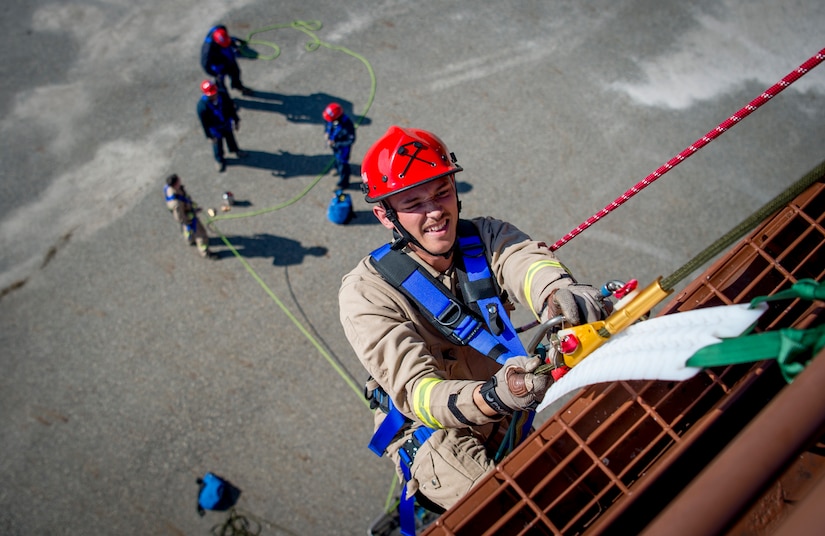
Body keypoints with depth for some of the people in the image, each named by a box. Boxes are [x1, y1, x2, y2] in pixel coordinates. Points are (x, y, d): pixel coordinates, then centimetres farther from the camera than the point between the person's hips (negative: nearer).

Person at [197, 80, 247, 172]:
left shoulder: (223, 96, -28)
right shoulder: (202, 106, -37)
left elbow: (231, 108, -9)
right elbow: (204, 123, -23)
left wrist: (236, 120, 3)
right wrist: (209, 136, -13)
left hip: (227, 124, 3)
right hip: (215, 128, -3)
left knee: (230, 137, 32)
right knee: (217, 144, 23)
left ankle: (234, 150, 65)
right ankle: (219, 160, 53)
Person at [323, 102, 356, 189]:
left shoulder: (347, 124, -41)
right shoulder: (331, 118, -23)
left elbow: (351, 140, -30)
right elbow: (327, 124, 3)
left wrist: (335, 143, -31)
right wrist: (326, 132, -17)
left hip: (343, 146, -6)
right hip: (334, 144, 7)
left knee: (342, 163, 13)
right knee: (337, 157, 33)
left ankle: (343, 183, 36)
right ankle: (338, 169, 65)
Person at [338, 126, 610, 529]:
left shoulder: (485, 237, -9)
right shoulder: (366, 293, -21)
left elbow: (525, 259, -33)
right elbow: (415, 392, -31)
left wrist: (559, 293, -57)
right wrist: (491, 398, -51)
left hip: (510, 418, 6)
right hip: (434, 431, -5)